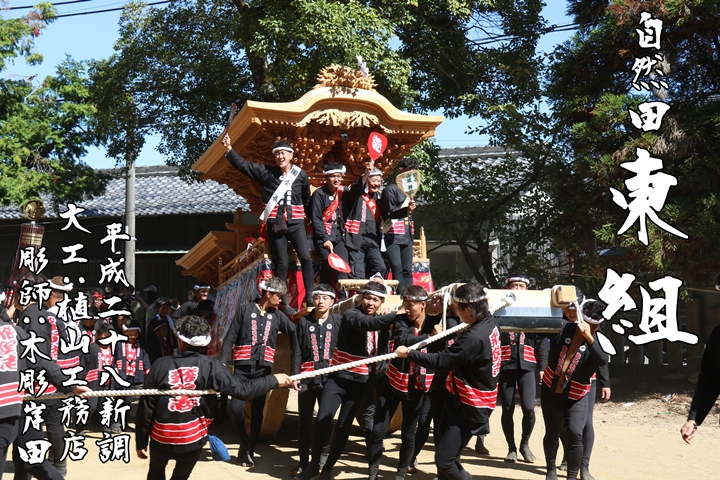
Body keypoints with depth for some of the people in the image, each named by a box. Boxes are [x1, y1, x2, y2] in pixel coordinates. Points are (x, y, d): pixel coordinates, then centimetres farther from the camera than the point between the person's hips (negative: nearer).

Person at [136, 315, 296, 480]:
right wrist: (274, 380, -2)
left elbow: (145, 408, -7)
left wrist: (141, 441, 4)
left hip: (161, 439, 0)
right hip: (192, 440, 0)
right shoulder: (210, 366, -14)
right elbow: (242, 389, -15)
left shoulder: (161, 365, -12)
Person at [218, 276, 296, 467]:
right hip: (242, 367, -3)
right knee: (236, 408, -12)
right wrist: (221, 362, -9)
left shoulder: (277, 315, 10)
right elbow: (230, 338, -1)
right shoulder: (245, 310, 1)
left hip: (263, 369, 3)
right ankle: (244, 440, 15)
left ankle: (250, 450, 15)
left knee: (257, 411, 4)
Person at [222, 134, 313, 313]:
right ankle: (284, 302, 9)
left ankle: (309, 296, 2)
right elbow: (243, 165, 3)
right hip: (275, 224, 0)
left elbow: (307, 200, 12)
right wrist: (229, 149, -7)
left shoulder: (301, 174, 4)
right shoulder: (266, 172, 4)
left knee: (305, 258, -10)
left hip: (296, 223, 0)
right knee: (281, 264, 3)